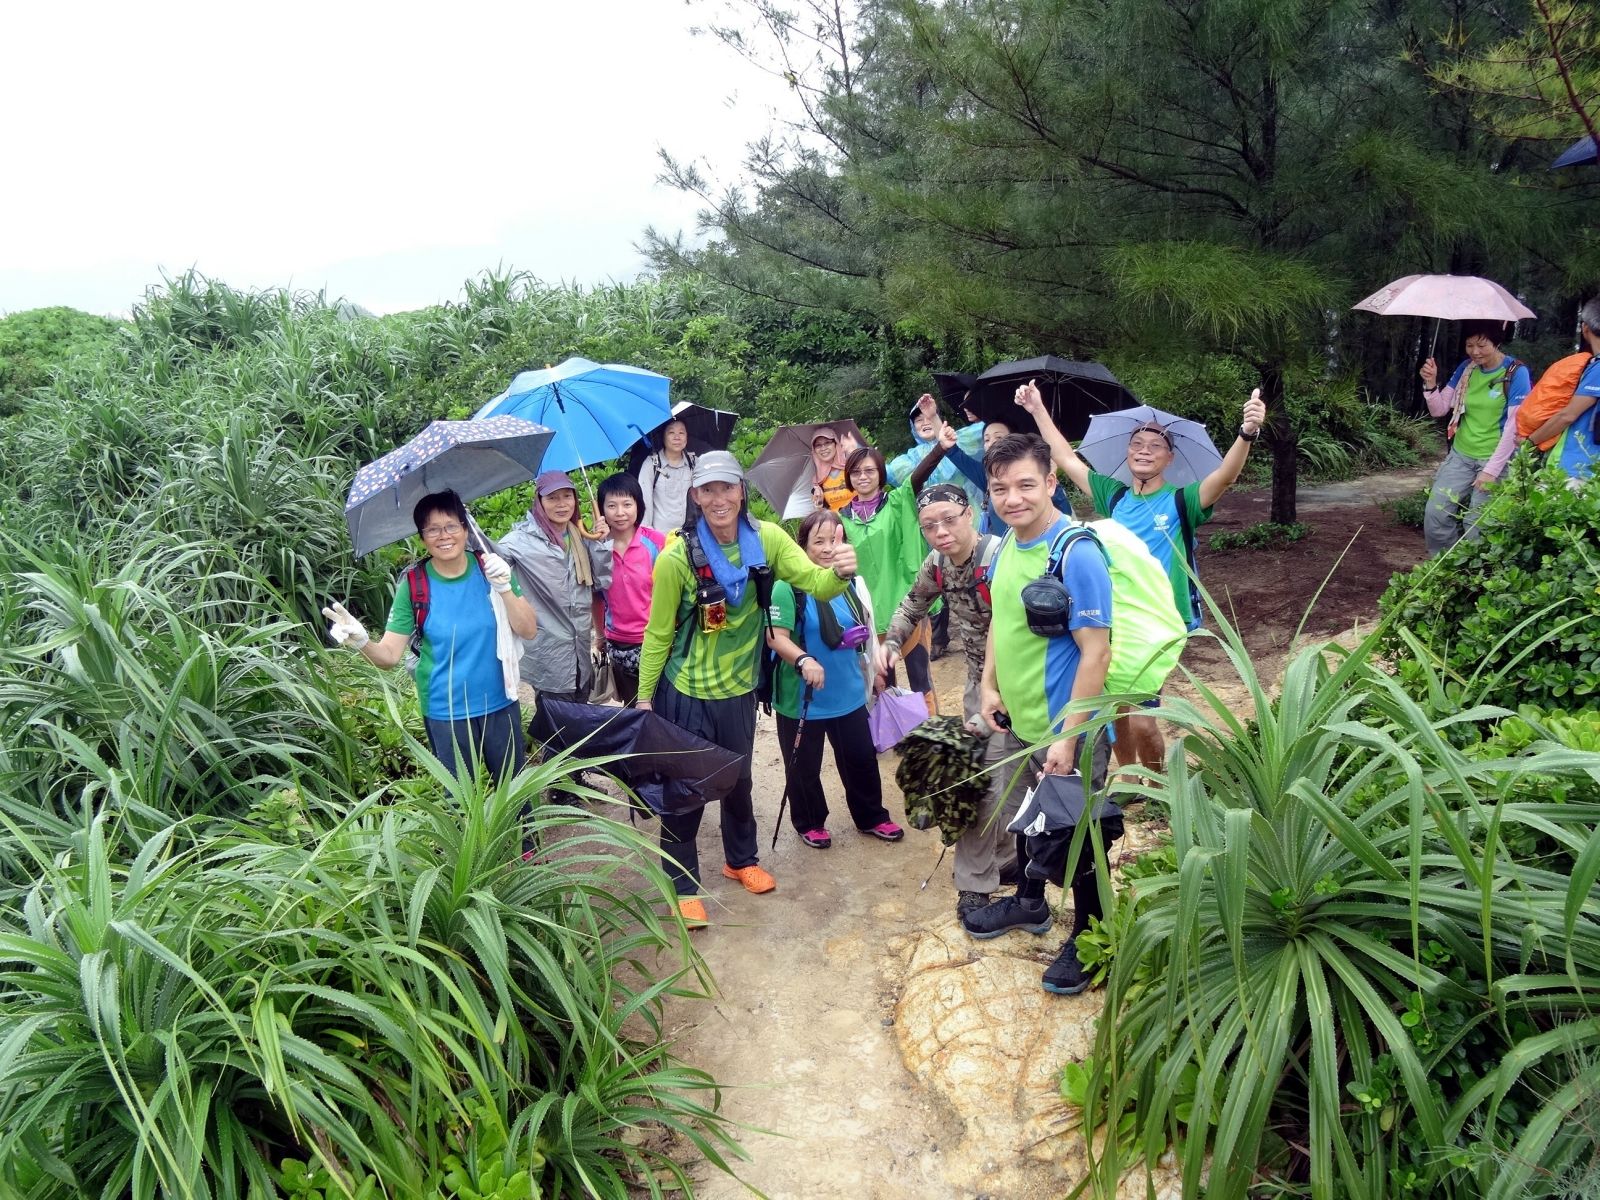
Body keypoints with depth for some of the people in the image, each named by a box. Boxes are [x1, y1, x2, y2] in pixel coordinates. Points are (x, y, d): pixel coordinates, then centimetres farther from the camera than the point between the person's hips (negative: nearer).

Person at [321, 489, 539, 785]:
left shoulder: (492, 568, -7)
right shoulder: (413, 585, -11)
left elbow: (529, 631, -9)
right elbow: (390, 655, -12)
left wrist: (504, 588, -23)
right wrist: (362, 642, -32)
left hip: (500, 704, 1)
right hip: (446, 713, -1)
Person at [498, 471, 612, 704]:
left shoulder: (581, 538, 8)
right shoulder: (523, 540, -11)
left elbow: (601, 582, 5)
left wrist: (601, 543, -5)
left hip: (581, 648, 6)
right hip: (548, 653, -6)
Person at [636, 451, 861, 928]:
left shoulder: (766, 538, -12)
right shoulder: (677, 556, -21)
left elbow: (815, 582, -19)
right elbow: (658, 633, -12)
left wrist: (841, 572, -41)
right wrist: (644, 696, -6)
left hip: (739, 688, 4)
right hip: (686, 692, -4)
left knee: (738, 780, 23)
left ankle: (741, 860, 47)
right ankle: (682, 884, 28)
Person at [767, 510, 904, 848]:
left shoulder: (851, 582, 3)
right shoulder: (788, 586, -18)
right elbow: (775, 636, -25)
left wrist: (861, 635, 3)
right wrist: (803, 660, -38)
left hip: (848, 694, 5)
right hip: (802, 697, -5)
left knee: (862, 757, 17)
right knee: (804, 766, 12)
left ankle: (871, 817, 38)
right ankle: (809, 823, 34)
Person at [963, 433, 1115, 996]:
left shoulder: (1076, 554, -24)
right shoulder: (1008, 544, 1)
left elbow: (1096, 654, -24)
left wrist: (1067, 738, -24)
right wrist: (990, 685, 5)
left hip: (1066, 731, -8)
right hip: (1018, 721, 8)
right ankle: (1029, 903, 49)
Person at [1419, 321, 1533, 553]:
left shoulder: (1516, 373, -11)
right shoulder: (1466, 368, 4)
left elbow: (1515, 427, -14)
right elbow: (1439, 409, 7)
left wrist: (1491, 470, -17)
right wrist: (1431, 384, -13)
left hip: (1496, 459, -5)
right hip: (1460, 456, 5)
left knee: (1476, 525, -8)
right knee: (1435, 514, -5)